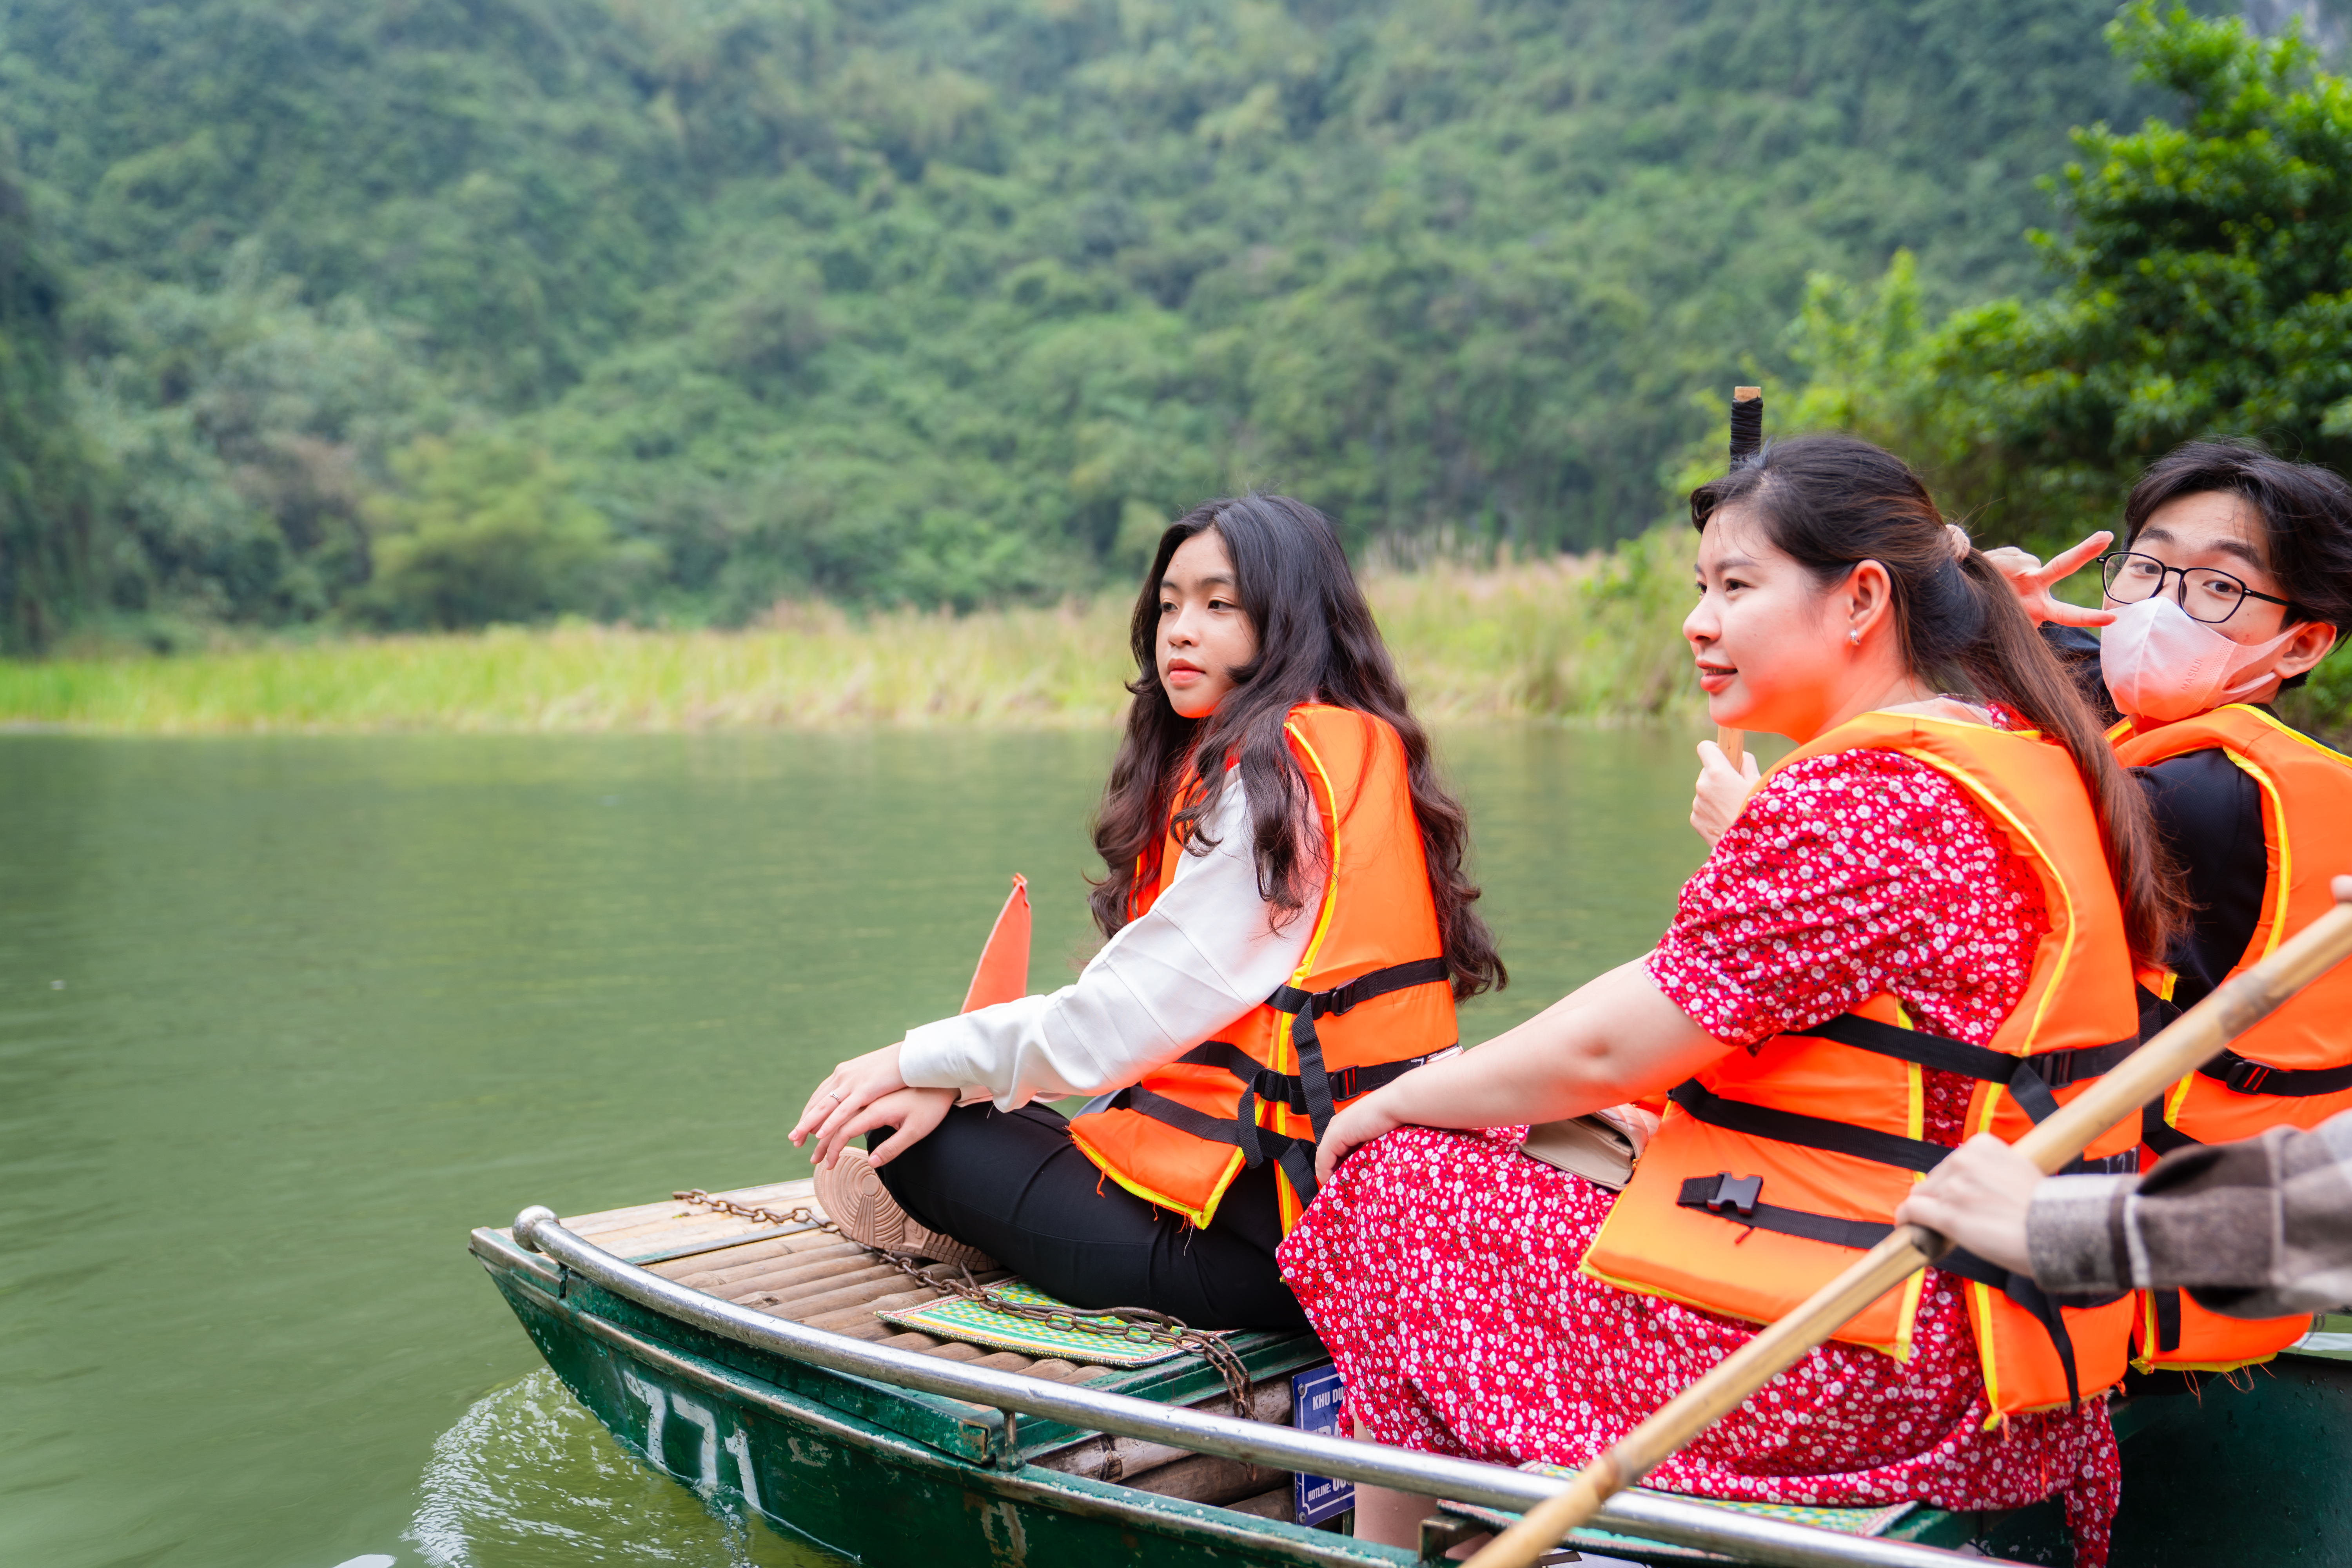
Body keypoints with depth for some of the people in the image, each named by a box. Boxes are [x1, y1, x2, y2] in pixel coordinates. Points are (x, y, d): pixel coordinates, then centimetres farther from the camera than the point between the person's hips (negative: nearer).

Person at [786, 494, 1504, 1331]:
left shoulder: (1279, 770, -16)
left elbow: (1133, 1012, -18)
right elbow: (1143, 986, 10)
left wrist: (919, 1059, -5)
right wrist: (954, 1079, 2)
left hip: (1265, 1242, -9)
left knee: (923, 1143, 4)